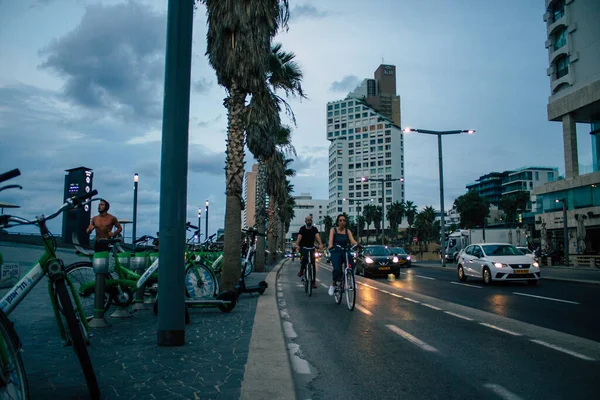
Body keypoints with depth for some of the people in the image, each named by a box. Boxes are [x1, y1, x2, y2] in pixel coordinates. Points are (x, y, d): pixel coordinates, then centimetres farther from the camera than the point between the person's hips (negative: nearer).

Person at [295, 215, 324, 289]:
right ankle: (301, 270, -7)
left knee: (313, 263, -3)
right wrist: (297, 245, -43)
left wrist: (320, 244, -41)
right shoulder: (302, 228, -7)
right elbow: (299, 237, -23)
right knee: (305, 257, -33)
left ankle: (313, 281, 3)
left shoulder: (314, 229, -3)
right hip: (303, 247, -2)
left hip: (311, 247, 2)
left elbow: (317, 236, -22)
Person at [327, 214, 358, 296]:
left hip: (345, 251, 2)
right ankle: (333, 284, 1)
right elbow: (331, 239, -16)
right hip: (335, 252, -2)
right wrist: (330, 246, -39)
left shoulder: (347, 231, 9)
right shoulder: (333, 230, 2)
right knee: (337, 269, -28)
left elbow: (352, 240, -8)